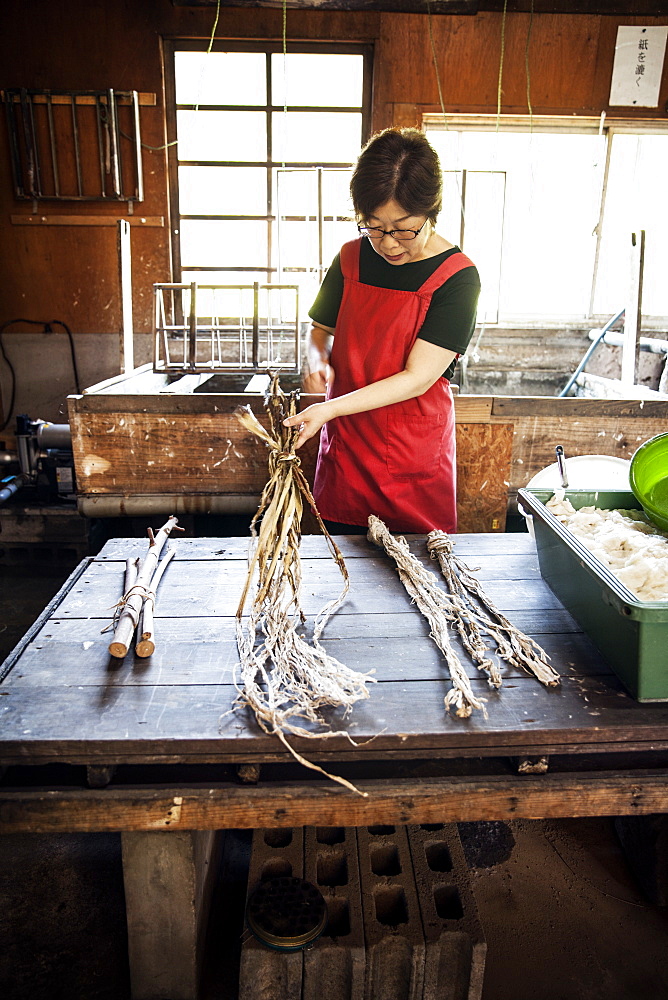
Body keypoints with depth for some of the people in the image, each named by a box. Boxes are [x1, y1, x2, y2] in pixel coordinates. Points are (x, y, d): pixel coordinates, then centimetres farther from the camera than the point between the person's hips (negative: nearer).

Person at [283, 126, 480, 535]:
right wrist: (319, 360, -8)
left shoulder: (456, 278, -12)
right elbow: (321, 329, 16)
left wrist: (331, 409, -26)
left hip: (416, 454, -3)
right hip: (346, 446, 4)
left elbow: (417, 377, -19)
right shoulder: (352, 258, 1)